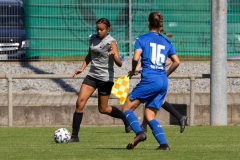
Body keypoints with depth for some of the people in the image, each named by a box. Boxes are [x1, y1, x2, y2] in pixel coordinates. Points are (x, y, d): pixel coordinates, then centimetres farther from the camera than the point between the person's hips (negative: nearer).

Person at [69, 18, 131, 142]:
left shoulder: (111, 42, -13)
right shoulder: (92, 38, 5)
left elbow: (119, 64, -19)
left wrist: (114, 55, -39)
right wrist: (82, 68, 11)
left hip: (105, 78, -5)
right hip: (92, 75, 5)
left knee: (103, 109, 7)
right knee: (80, 103, -12)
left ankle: (126, 118, 35)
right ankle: (74, 136, -9)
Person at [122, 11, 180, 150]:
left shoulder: (142, 39, 0)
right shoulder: (167, 42, 14)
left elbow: (136, 58, -11)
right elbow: (177, 62, 10)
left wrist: (133, 71, 7)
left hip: (149, 80, -6)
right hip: (163, 82, 6)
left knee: (127, 108, 4)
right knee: (150, 116, 12)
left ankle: (139, 133, -20)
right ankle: (164, 144, -6)